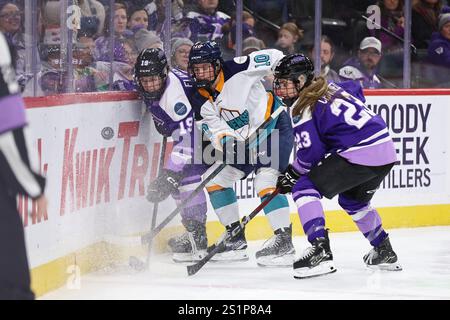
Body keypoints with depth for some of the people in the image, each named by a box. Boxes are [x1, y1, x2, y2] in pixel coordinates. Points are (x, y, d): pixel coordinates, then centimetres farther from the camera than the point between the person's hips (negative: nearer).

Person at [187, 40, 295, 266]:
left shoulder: (237, 70, -20)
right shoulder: (199, 101, -5)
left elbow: (275, 57, -14)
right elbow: (215, 131, -12)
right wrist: (227, 142, -33)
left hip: (275, 127, -7)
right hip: (244, 140, 7)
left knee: (265, 180, -23)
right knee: (215, 179, 3)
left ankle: (284, 241, -23)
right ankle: (236, 238, 11)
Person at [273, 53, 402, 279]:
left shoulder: (302, 109, -6)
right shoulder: (331, 87, 18)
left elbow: (311, 154, -10)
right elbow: (356, 91, 37)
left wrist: (292, 174, 5)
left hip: (359, 154, -9)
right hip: (387, 151, 9)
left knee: (304, 189, -7)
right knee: (353, 201, 33)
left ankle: (320, 251, -21)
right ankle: (385, 253, 42)